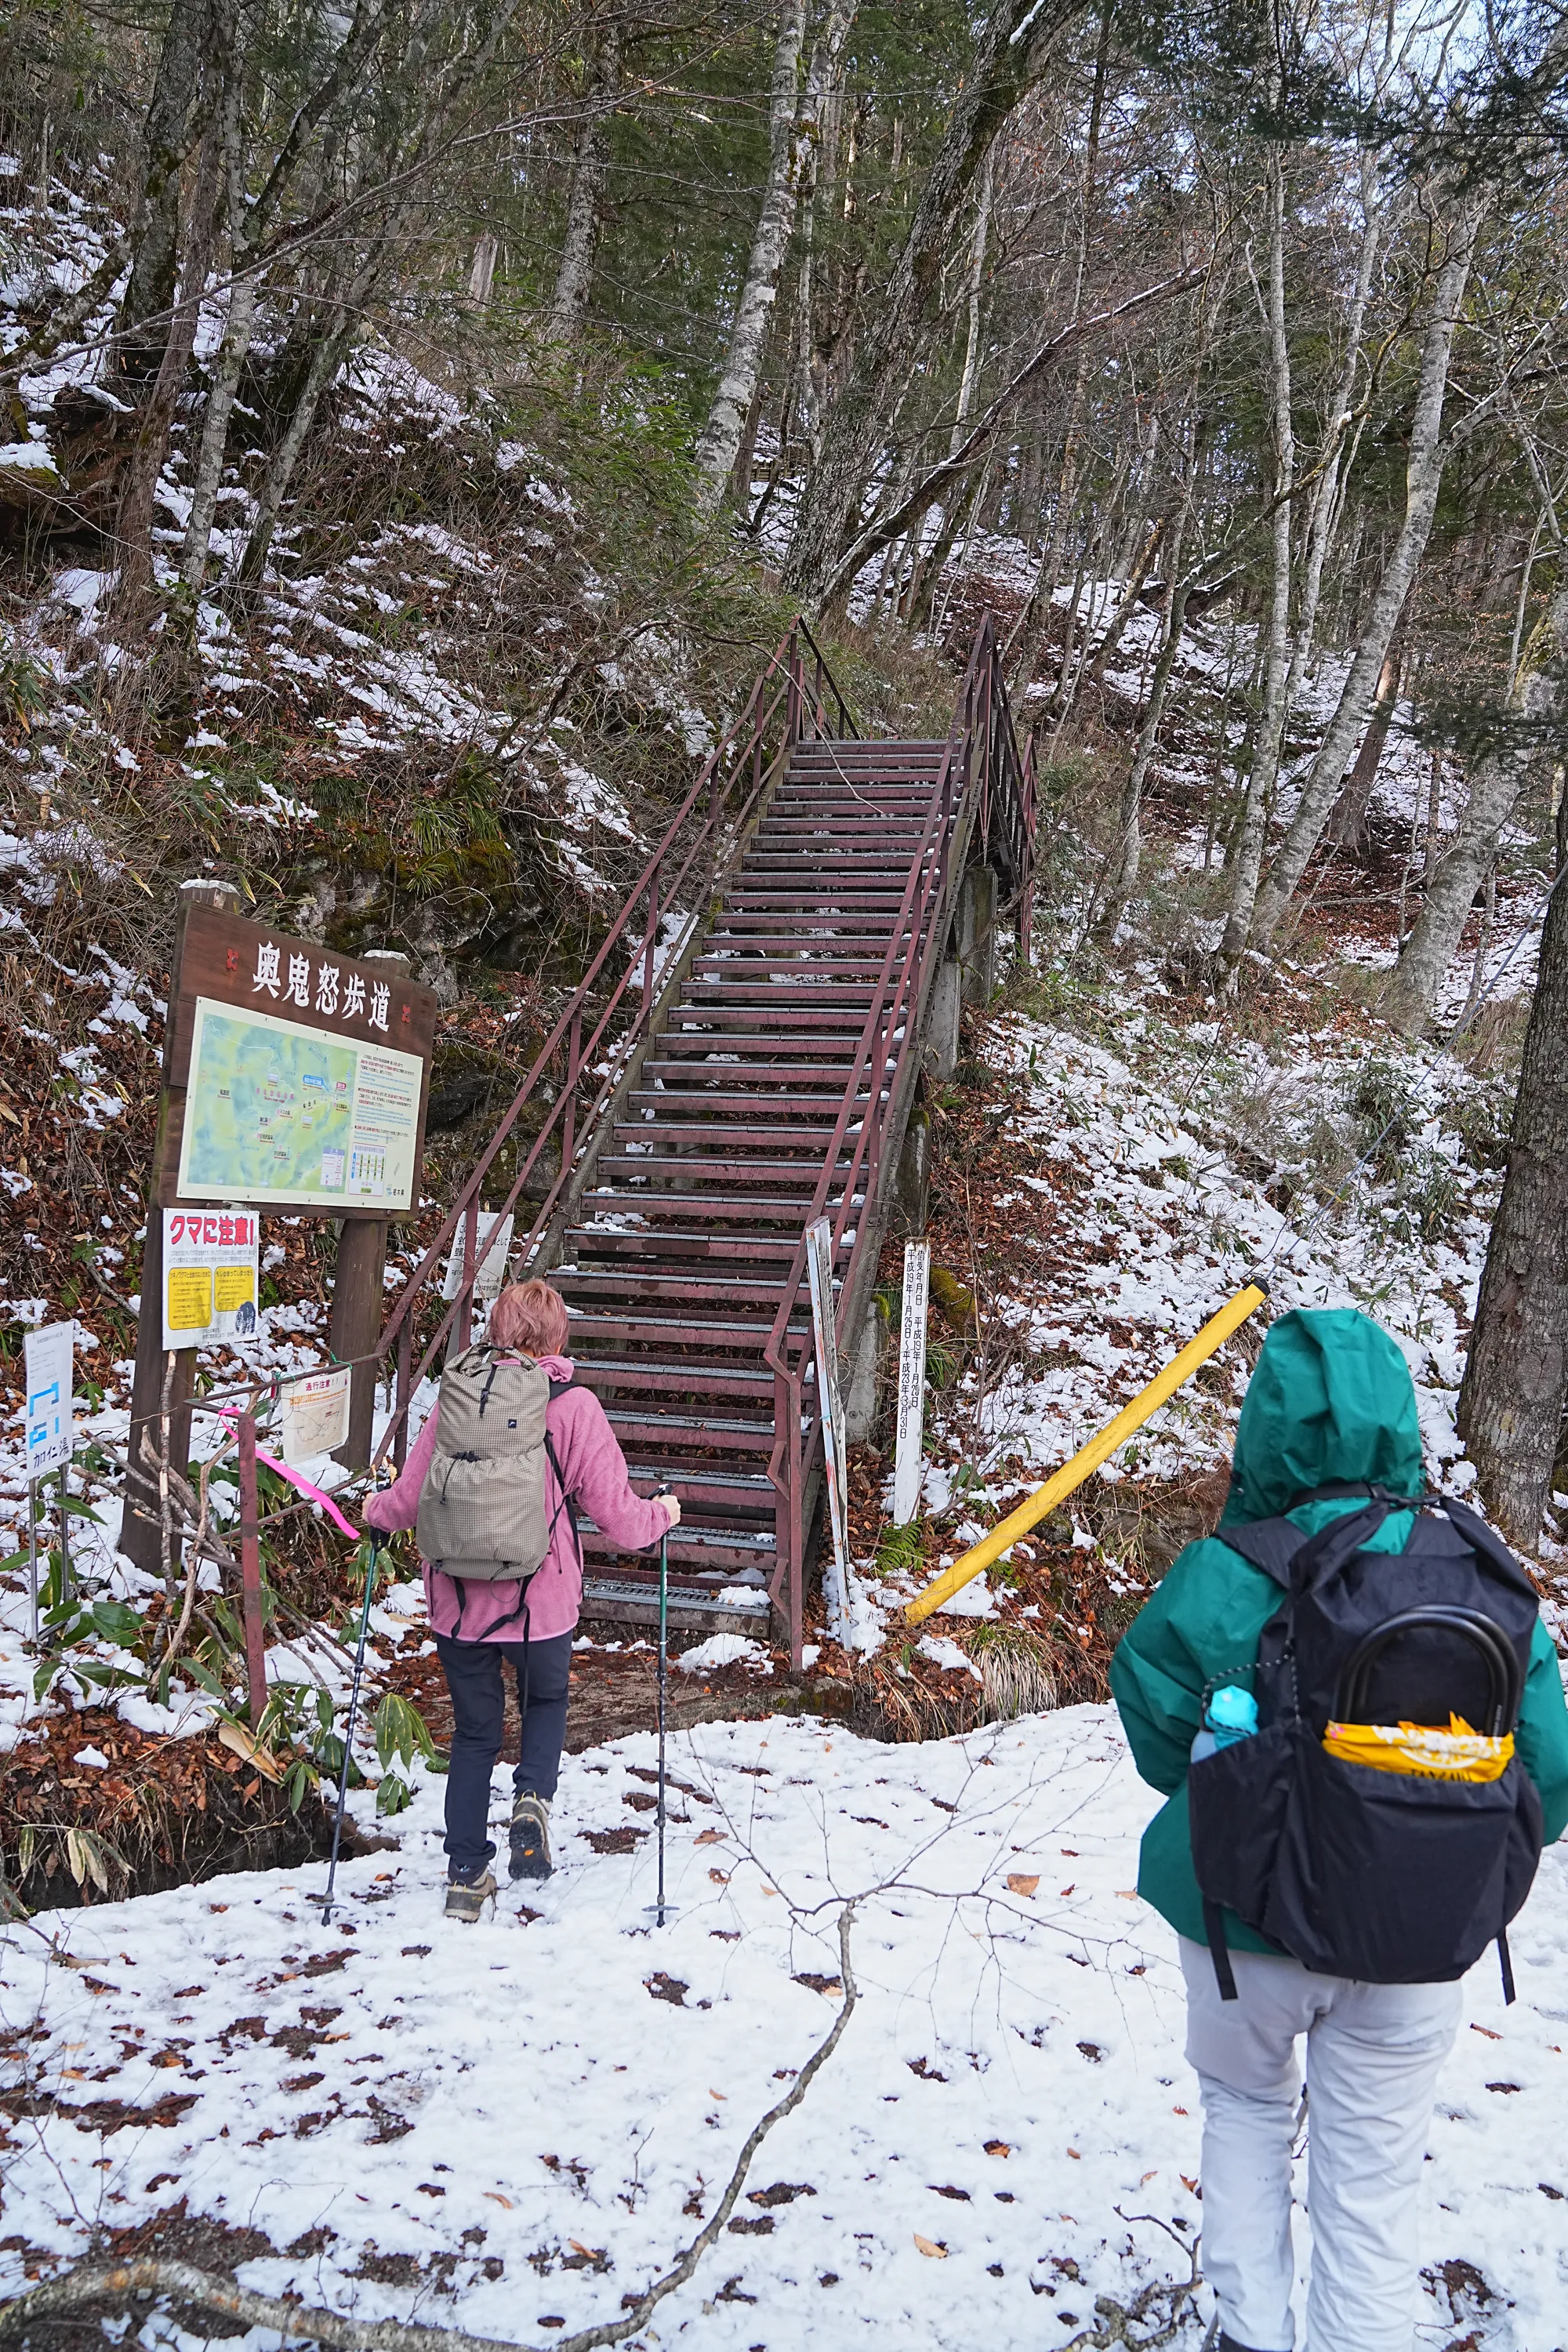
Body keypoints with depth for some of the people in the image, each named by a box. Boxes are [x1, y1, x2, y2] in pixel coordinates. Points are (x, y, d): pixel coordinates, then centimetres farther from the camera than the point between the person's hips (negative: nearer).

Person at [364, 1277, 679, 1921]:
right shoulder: (575, 1406, -9)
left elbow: (410, 1498, 3)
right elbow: (613, 1510, -7)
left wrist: (377, 1512, 25)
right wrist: (660, 1516, 14)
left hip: (458, 1600, 2)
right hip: (541, 1600, -2)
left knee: (474, 1731, 18)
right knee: (547, 1699, 27)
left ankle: (466, 1875, 21)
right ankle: (533, 1797, 2)